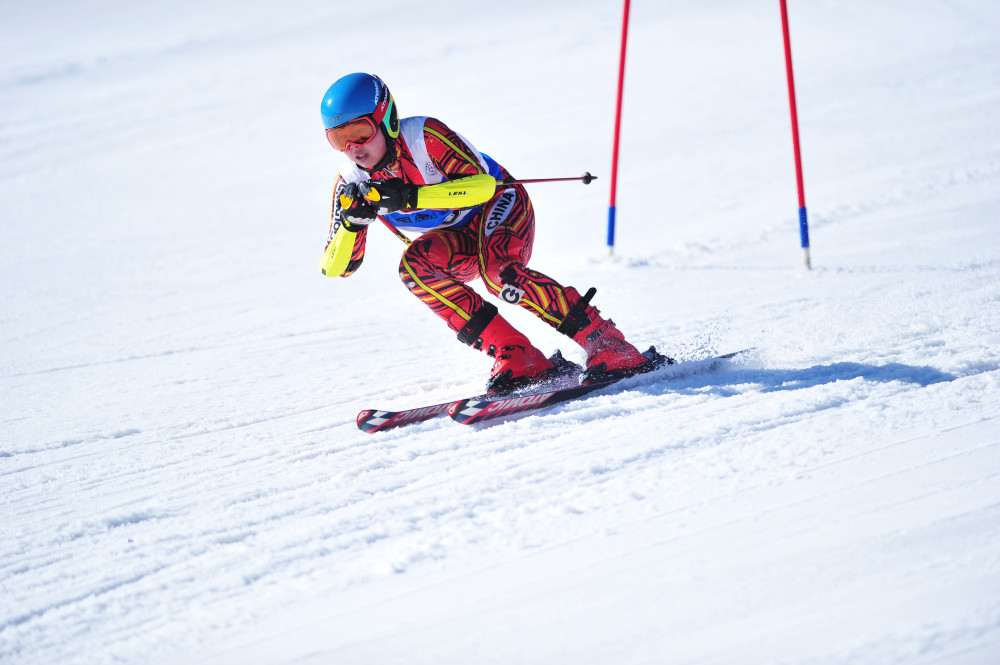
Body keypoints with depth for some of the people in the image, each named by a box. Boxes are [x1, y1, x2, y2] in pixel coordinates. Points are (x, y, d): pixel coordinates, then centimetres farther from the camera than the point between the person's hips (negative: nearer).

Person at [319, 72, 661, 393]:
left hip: (498, 202, -5)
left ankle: (605, 343, -29)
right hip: (459, 239, 5)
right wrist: (351, 222, -31)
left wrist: (412, 197, -45)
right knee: (414, 265, -27)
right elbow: (336, 268, -11)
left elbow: (482, 183, -36)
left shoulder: (424, 135, -27)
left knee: (497, 271, -36)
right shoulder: (352, 183, -13)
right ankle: (514, 356, -29)